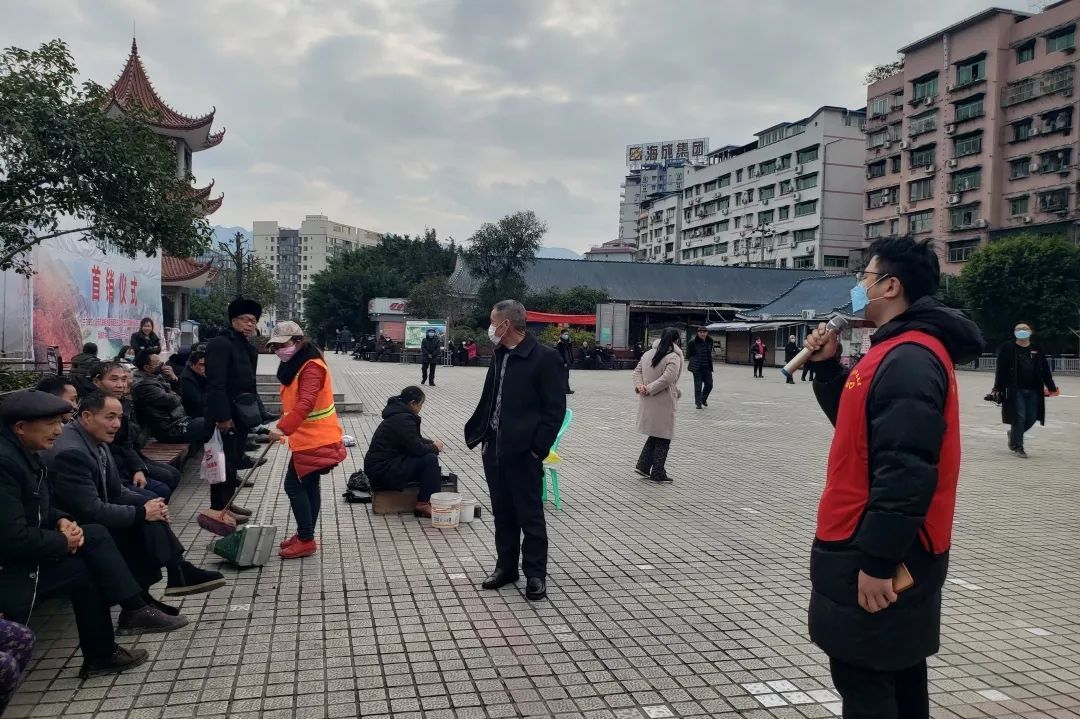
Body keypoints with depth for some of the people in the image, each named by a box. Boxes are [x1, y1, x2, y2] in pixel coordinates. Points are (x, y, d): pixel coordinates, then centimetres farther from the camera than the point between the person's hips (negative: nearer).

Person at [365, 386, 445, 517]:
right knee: (430, 459, -17)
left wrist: (432, 443, 5)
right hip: (381, 471, -10)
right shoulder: (403, 420, -19)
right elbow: (417, 449, -22)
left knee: (430, 456, 11)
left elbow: (416, 440, 24)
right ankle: (423, 504, -11)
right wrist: (434, 448, -3)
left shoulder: (400, 414, 13)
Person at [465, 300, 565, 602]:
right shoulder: (499, 356, 11)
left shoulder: (545, 358, -12)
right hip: (493, 449, 7)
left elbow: (555, 408, -12)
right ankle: (505, 566, 28)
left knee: (530, 514, 3)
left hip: (522, 452, -7)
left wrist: (537, 448, -14)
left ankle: (536, 575, 13)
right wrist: (479, 435, 9)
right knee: (502, 512, 15)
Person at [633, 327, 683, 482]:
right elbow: (667, 378, -24)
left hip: (647, 403, 7)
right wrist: (649, 389, -17)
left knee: (655, 435, 21)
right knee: (663, 439, 5)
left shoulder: (648, 353, 10)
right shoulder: (673, 357, -13)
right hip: (663, 403, -7)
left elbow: (637, 371, 10)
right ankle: (658, 473, 11)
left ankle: (643, 465, 17)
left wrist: (639, 385, -4)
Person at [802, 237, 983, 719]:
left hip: (874, 557, -10)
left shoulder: (909, 358, -21)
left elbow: (906, 470, -27)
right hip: (886, 549, 10)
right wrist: (828, 367, 8)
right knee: (893, 676, 19)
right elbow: (859, 426, 21)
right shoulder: (901, 350, 13)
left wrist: (877, 561, -25)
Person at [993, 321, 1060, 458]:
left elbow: (1045, 371, 12)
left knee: (1032, 418, 6)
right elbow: (1001, 370, -6)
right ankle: (1017, 447, 6)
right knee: (1019, 417, -6)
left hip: (1033, 391, 4)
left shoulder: (1037, 350, 10)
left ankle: (1014, 434, 33)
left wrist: (1052, 388, 8)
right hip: (1015, 390, -4)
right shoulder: (1008, 348, -2)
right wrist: (998, 389, -10)